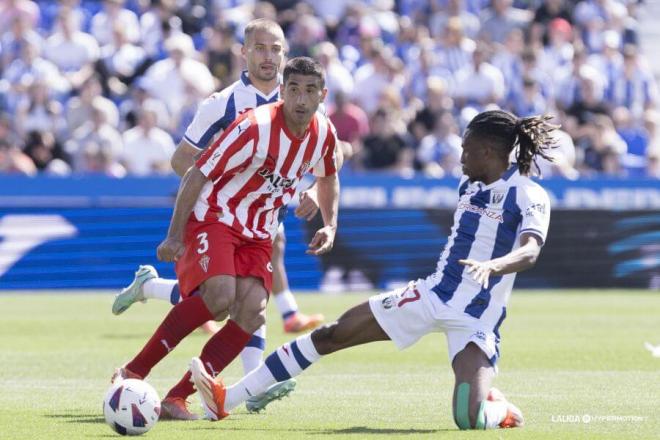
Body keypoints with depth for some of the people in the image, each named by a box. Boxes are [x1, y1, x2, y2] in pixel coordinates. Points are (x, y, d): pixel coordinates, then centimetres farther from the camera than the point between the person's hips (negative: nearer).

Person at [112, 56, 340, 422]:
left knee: (252, 312, -17)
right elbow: (197, 175, -17)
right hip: (213, 218, -6)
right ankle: (134, 372, -21)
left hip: (257, 234, 6)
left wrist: (329, 226, 9)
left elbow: (327, 178, 23)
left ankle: (177, 397, -14)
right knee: (220, 295, -31)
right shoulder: (256, 127, -22)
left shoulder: (324, 135, -1)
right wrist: (175, 236, -19)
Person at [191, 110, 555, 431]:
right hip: (431, 295, 7)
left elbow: (529, 252, -31)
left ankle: (498, 409, 11)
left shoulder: (529, 195, -13)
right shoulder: (468, 186, 11)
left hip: (474, 320, -7)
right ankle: (227, 399, 6)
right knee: (330, 335, 1)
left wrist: (491, 267, -49)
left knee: (469, 419, -28)